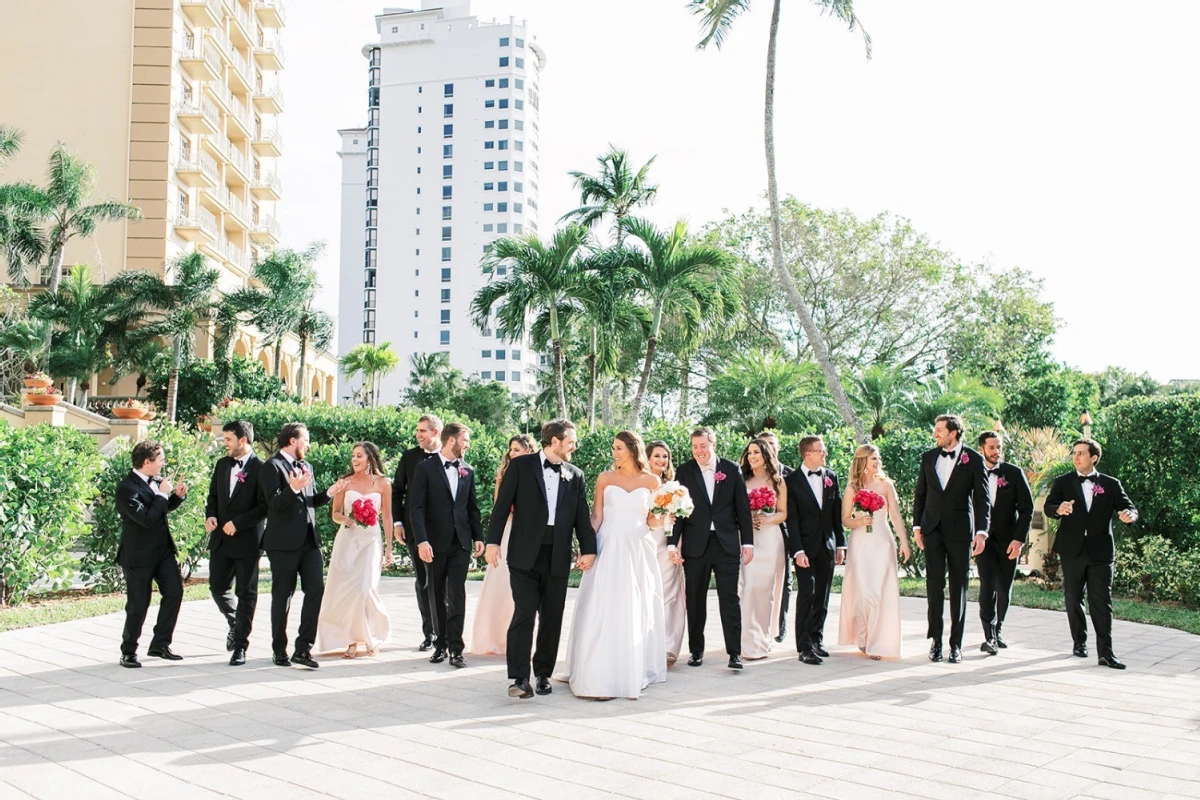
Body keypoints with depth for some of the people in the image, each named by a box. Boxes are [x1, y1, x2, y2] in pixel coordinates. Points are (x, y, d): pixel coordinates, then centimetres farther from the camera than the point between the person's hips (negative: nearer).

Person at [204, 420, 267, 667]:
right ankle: (235, 624, 37)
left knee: (246, 593, 3)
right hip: (220, 539, 6)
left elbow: (264, 507, -14)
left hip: (247, 540, -6)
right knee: (217, 587, 10)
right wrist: (210, 515, -1)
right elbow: (213, 495, 18)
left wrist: (237, 523, -19)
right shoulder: (222, 465, 10)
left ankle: (240, 645, 11)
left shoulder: (260, 468, -12)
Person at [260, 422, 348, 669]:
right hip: (284, 544, -7)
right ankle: (279, 650, 16)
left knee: (315, 590, -3)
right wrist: (293, 488, -33)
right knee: (282, 596, 4)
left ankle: (303, 649, 2)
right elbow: (274, 503, -17)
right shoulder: (272, 466, -7)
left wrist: (329, 493, 6)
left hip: (309, 541, 7)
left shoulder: (306, 466, 18)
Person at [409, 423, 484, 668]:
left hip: (461, 542, 2)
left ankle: (455, 648, -4)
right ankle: (440, 644, 17)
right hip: (435, 542, -2)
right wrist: (421, 541, -17)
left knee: (457, 595, -4)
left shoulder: (468, 471, 10)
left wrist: (478, 536, 7)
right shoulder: (425, 468, -3)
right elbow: (416, 507, -9)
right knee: (437, 595, 7)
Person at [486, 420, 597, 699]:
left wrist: (587, 549, -1)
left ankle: (543, 673, 19)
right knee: (523, 615, -8)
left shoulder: (575, 475, 11)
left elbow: (582, 516, 10)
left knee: (552, 619, 8)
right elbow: (502, 505, -1)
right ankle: (519, 678, -7)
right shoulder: (521, 465, 1)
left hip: (558, 557, 4)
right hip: (525, 555, -4)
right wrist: (493, 541, -8)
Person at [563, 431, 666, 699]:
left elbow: (652, 520, 10)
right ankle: (601, 678, -6)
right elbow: (596, 516, 2)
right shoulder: (605, 478, 5)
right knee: (604, 613, -7)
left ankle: (634, 673, 17)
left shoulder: (651, 481, 6)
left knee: (637, 614, 5)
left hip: (638, 552, 1)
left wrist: (664, 519, -12)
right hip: (608, 549, -1)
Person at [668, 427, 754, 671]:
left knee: (729, 598, -3)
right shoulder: (684, 472, 2)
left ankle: (734, 653, 0)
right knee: (695, 600, 8)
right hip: (695, 545, 1)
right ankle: (696, 651, 18)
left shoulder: (731, 470, 2)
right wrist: (673, 543, -6)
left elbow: (742, 508, 5)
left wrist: (747, 542, 2)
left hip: (726, 543, -1)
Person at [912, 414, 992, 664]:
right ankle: (936, 641, 8)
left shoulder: (973, 459, -2)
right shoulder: (928, 457, 9)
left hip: (959, 530, -3)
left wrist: (982, 531, -11)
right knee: (934, 585, 1)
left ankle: (956, 644, 9)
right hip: (932, 530, 3)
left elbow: (982, 498, -3)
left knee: (959, 588, 3)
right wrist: (917, 525, 8)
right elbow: (920, 493, 15)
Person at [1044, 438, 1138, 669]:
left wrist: (1129, 515, -24)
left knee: (1102, 602, -5)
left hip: (1101, 551, -1)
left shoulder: (1111, 484, 7)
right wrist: (1059, 509, -32)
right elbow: (1048, 507, -7)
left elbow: (1128, 507, 1)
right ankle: (1080, 642, 26)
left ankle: (1105, 652, -6)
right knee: (1073, 599, 10)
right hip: (1072, 550, 1)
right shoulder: (1062, 483, 5)